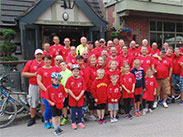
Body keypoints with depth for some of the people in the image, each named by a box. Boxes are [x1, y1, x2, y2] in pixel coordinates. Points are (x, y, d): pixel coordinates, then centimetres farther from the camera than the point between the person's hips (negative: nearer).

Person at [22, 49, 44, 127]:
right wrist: (33, 74, -9)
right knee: (33, 103, 5)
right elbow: (23, 73, 2)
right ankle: (32, 119, 19)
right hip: (33, 86, -1)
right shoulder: (30, 63, 5)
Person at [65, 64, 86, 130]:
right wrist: (74, 97, -11)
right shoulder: (70, 79, -6)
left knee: (80, 110, 10)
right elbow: (68, 89, -7)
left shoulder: (81, 79, -4)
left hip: (80, 98, 1)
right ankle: (73, 123, 21)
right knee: (73, 111, 7)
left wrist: (79, 97, -12)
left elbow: (83, 89, -4)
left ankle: (80, 122, 25)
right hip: (72, 98, -1)